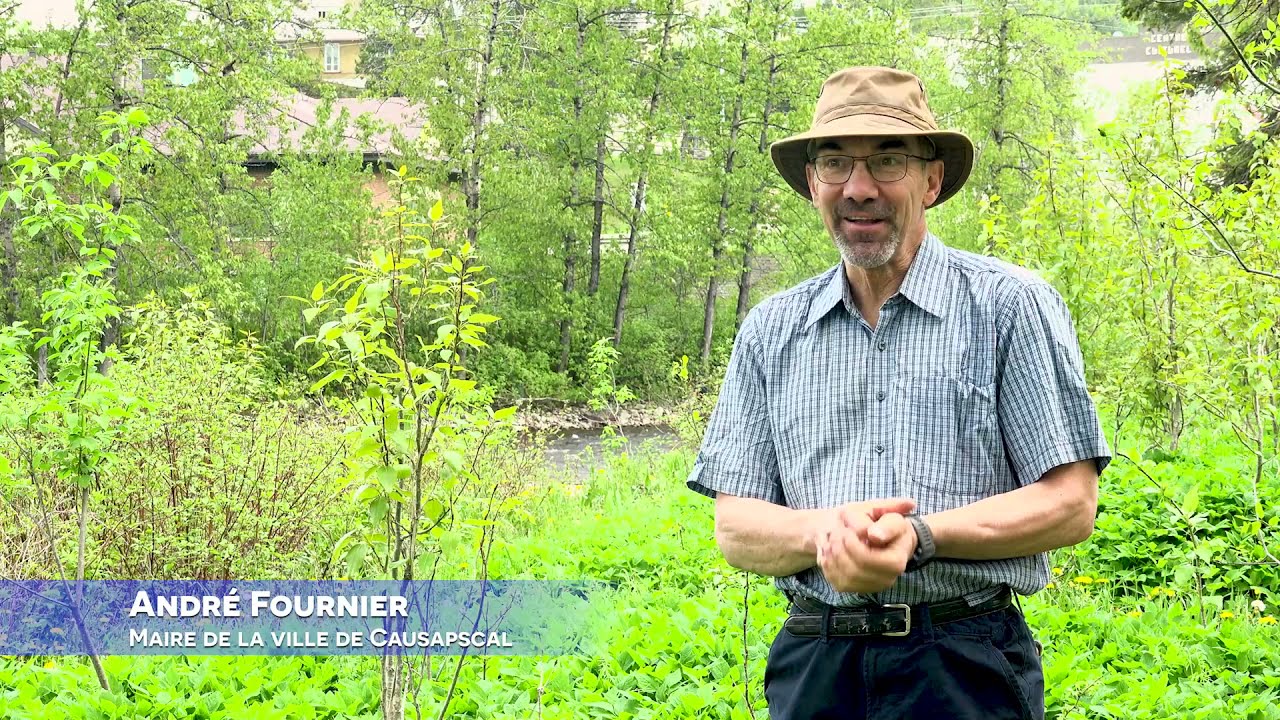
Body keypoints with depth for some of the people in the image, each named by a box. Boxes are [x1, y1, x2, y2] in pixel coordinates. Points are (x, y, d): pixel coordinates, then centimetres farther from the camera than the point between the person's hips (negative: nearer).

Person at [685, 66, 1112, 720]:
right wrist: (823, 531, -17)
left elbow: (1070, 504, -5)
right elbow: (734, 527, 5)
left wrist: (919, 536, -19)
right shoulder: (771, 331, 8)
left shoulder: (1011, 305, -2)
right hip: (811, 664, 3)